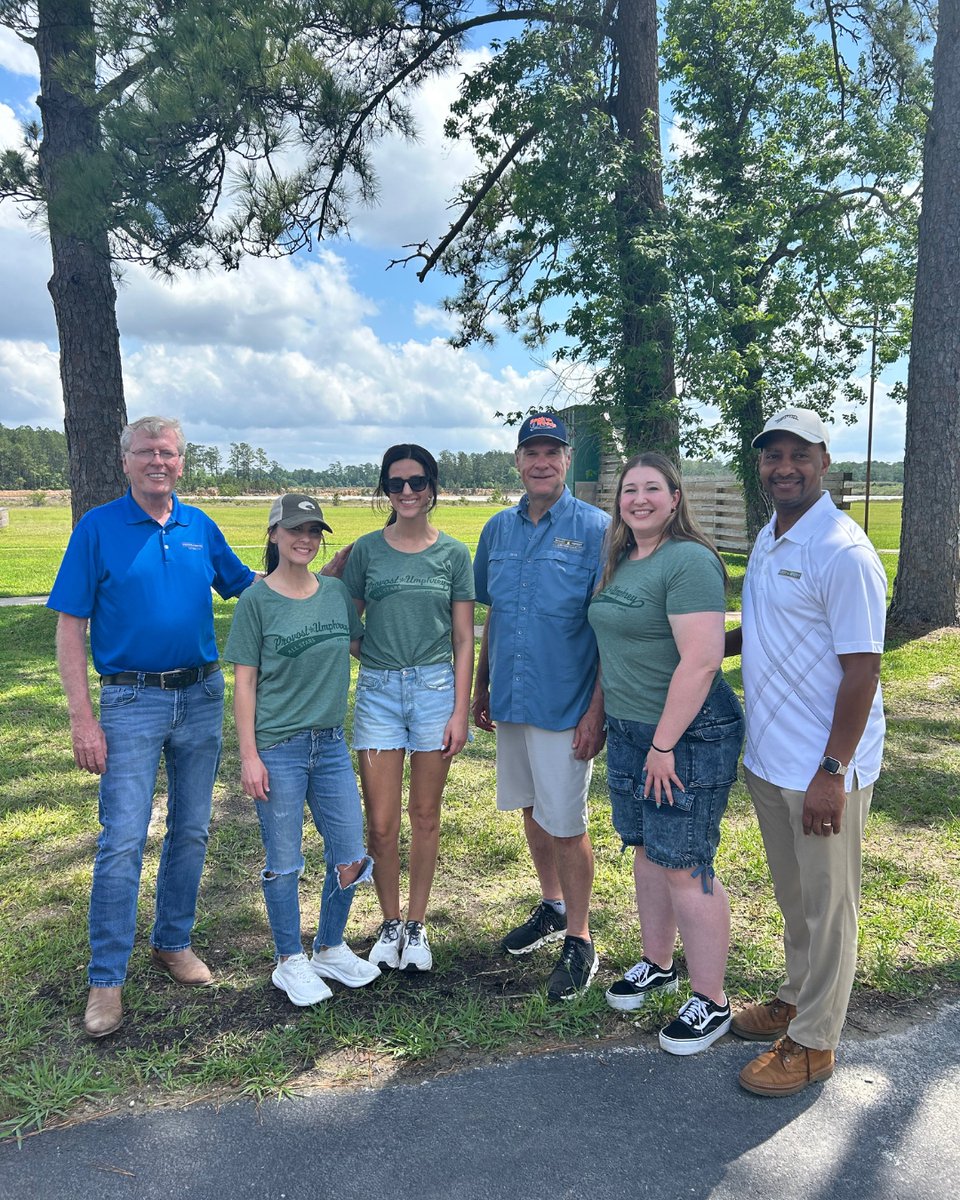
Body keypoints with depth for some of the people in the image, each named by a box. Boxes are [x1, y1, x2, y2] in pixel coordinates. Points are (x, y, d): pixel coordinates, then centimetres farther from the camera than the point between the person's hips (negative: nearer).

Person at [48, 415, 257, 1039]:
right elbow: (70, 628, -6)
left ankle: (174, 942, 31)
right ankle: (107, 978, 9)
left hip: (202, 696, 4)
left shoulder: (200, 527, 6)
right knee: (123, 841, -5)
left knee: (191, 832, 13)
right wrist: (83, 719, -12)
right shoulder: (98, 528, -5)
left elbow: (249, 586, 17)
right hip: (132, 701, -4)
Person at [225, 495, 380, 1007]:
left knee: (350, 856, 10)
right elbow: (244, 682, -6)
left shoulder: (336, 592, 4)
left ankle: (330, 949, 32)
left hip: (331, 744, 5)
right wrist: (249, 755, -9)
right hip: (277, 748, -4)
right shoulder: (257, 600, -7)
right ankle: (290, 962, 26)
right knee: (284, 862, 7)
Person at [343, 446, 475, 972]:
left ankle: (416, 927, 25)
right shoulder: (366, 550, 3)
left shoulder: (453, 554, 2)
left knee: (425, 815, 9)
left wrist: (460, 711, -3)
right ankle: (389, 923, 24)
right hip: (378, 691, 0)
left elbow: (463, 640, 2)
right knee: (381, 823, 2)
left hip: (435, 687, 0)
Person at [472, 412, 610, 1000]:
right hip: (511, 700, 6)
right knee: (533, 809, 19)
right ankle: (552, 907, 39)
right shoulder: (499, 529, 6)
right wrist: (481, 688, 13)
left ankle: (579, 940, 20)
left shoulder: (595, 529, -11)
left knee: (566, 825, 2)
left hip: (565, 706, -6)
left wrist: (597, 708, -17)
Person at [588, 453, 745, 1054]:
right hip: (629, 730, 9)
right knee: (647, 851, 18)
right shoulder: (622, 563, 11)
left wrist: (664, 745, -21)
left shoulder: (689, 561, -17)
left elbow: (701, 661, -24)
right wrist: (607, 718, 18)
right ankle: (658, 965, 37)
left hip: (688, 735, -8)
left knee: (684, 866, -1)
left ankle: (711, 1002, 17)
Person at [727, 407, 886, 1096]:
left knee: (827, 907, 9)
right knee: (792, 896, 23)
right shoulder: (769, 541, 8)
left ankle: (813, 1043, 24)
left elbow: (862, 669, -21)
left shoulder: (843, 553, -19)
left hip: (824, 767, -8)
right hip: (769, 755, 8)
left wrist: (831, 772, -21)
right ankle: (799, 998, 42)